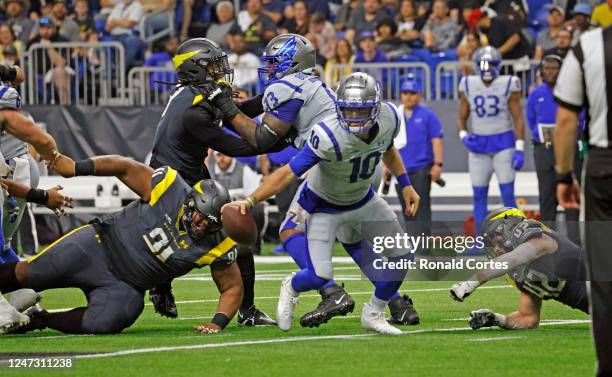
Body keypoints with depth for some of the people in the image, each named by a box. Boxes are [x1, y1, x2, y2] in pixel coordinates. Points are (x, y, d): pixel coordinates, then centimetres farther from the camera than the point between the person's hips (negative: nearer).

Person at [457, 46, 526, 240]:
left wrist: (519, 149, -12)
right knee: (479, 194, 4)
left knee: (507, 193, -6)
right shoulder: (469, 86, 3)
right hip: (479, 144, 3)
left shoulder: (508, 85, -6)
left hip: (503, 143, -3)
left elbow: (518, 119, -5)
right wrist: (464, 137, -8)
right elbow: (461, 118, 11)